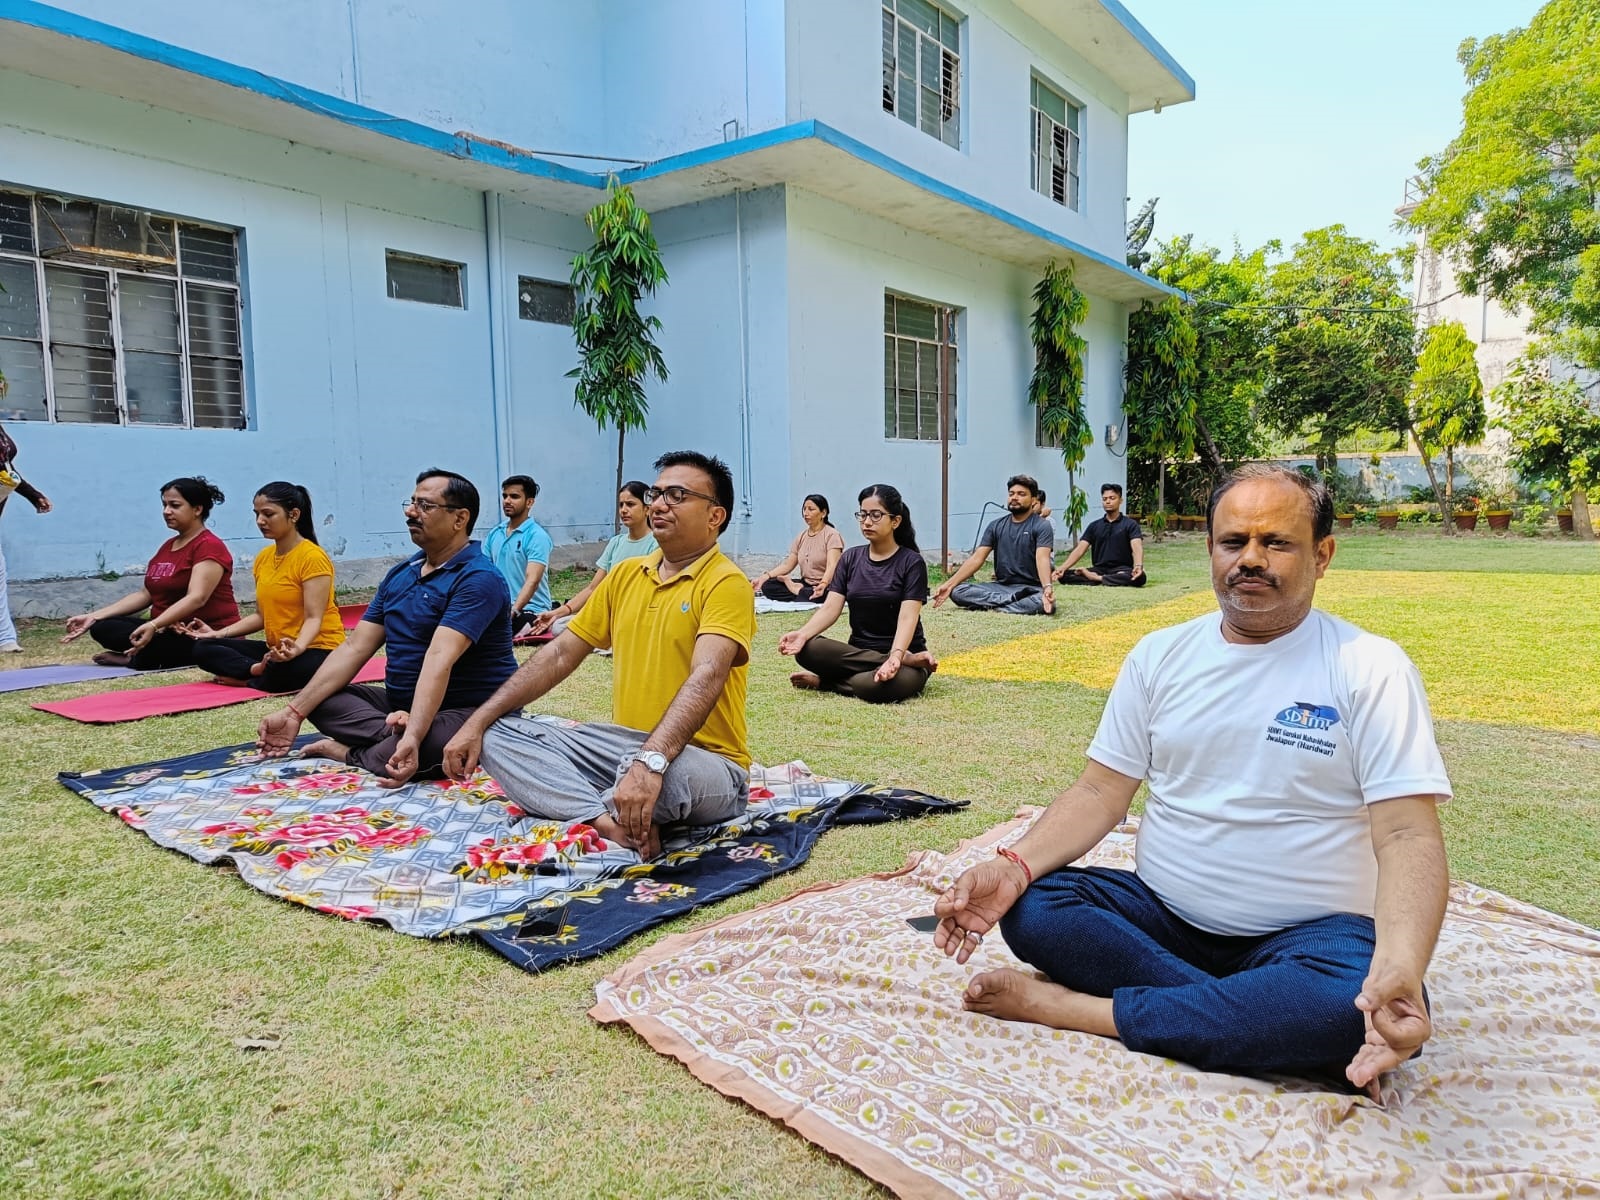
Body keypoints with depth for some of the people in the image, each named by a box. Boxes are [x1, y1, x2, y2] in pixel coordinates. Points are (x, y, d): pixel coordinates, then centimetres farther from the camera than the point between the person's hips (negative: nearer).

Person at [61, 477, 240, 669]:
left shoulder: (209, 546, -11)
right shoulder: (167, 547, 18)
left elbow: (196, 598, -25)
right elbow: (145, 594, 14)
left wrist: (153, 626, -38)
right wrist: (94, 616, 4)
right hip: (166, 630, 8)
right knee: (103, 628, -8)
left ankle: (134, 658, -5)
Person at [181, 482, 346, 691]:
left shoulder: (313, 557, -13)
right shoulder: (263, 558, 11)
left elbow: (314, 619, -20)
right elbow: (262, 615, 15)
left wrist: (296, 648, -39)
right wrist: (218, 633, 4)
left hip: (318, 650, -8)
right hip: (276, 650, 8)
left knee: (282, 672, -39)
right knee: (204, 649, -5)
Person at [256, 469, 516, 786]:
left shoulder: (478, 579, -17)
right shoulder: (399, 575, 10)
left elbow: (439, 661, -31)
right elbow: (354, 648, 6)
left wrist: (412, 737, -41)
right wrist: (293, 712, -2)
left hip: (470, 713, -8)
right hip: (400, 704, 8)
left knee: (432, 743, -39)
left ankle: (350, 754, -11)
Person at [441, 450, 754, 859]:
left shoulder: (726, 583, -12)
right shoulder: (626, 574, 10)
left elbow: (706, 677, -28)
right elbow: (559, 655, 11)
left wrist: (651, 762, -43)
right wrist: (477, 722, 3)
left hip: (704, 761, -7)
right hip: (623, 745, 7)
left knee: (677, 773, -41)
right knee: (498, 734, -7)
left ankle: (573, 807, -14)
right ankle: (607, 819, -26)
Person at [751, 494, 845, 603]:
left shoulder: (831, 535, -9)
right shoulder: (801, 536, 12)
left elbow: (832, 567, -24)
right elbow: (787, 565, 9)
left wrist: (823, 584, -44)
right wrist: (764, 577, -7)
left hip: (826, 587, -5)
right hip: (805, 583, 5)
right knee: (767, 585, -13)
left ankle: (797, 590, -10)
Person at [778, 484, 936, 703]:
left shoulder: (911, 562, -6)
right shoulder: (851, 558, 7)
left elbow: (908, 617, -18)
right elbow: (831, 608, -3)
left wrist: (896, 655, -37)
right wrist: (802, 633, -23)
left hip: (902, 651, -4)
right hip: (857, 653, 5)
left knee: (876, 686, -40)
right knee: (808, 649, -27)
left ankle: (825, 681, -9)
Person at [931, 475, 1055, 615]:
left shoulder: (1041, 526, -5)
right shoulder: (996, 526, 8)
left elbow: (1042, 559, -22)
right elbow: (977, 558, 2)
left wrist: (1047, 587, -42)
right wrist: (948, 584, -10)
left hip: (1032, 589, -5)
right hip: (1001, 586, 5)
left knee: (1047, 602, -39)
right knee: (957, 591, -18)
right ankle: (1014, 601, -24)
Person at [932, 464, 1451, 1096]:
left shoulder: (1369, 667, -6)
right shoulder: (1161, 654, 5)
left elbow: (1407, 835, -14)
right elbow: (1100, 792, 2)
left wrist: (1400, 969, -34)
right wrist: (1014, 864, -17)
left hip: (1303, 934, -2)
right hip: (1160, 912, 3)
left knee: (1358, 1003, -35)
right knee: (1028, 907, -22)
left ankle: (1080, 1008, -24)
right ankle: (1250, 1026, -17)